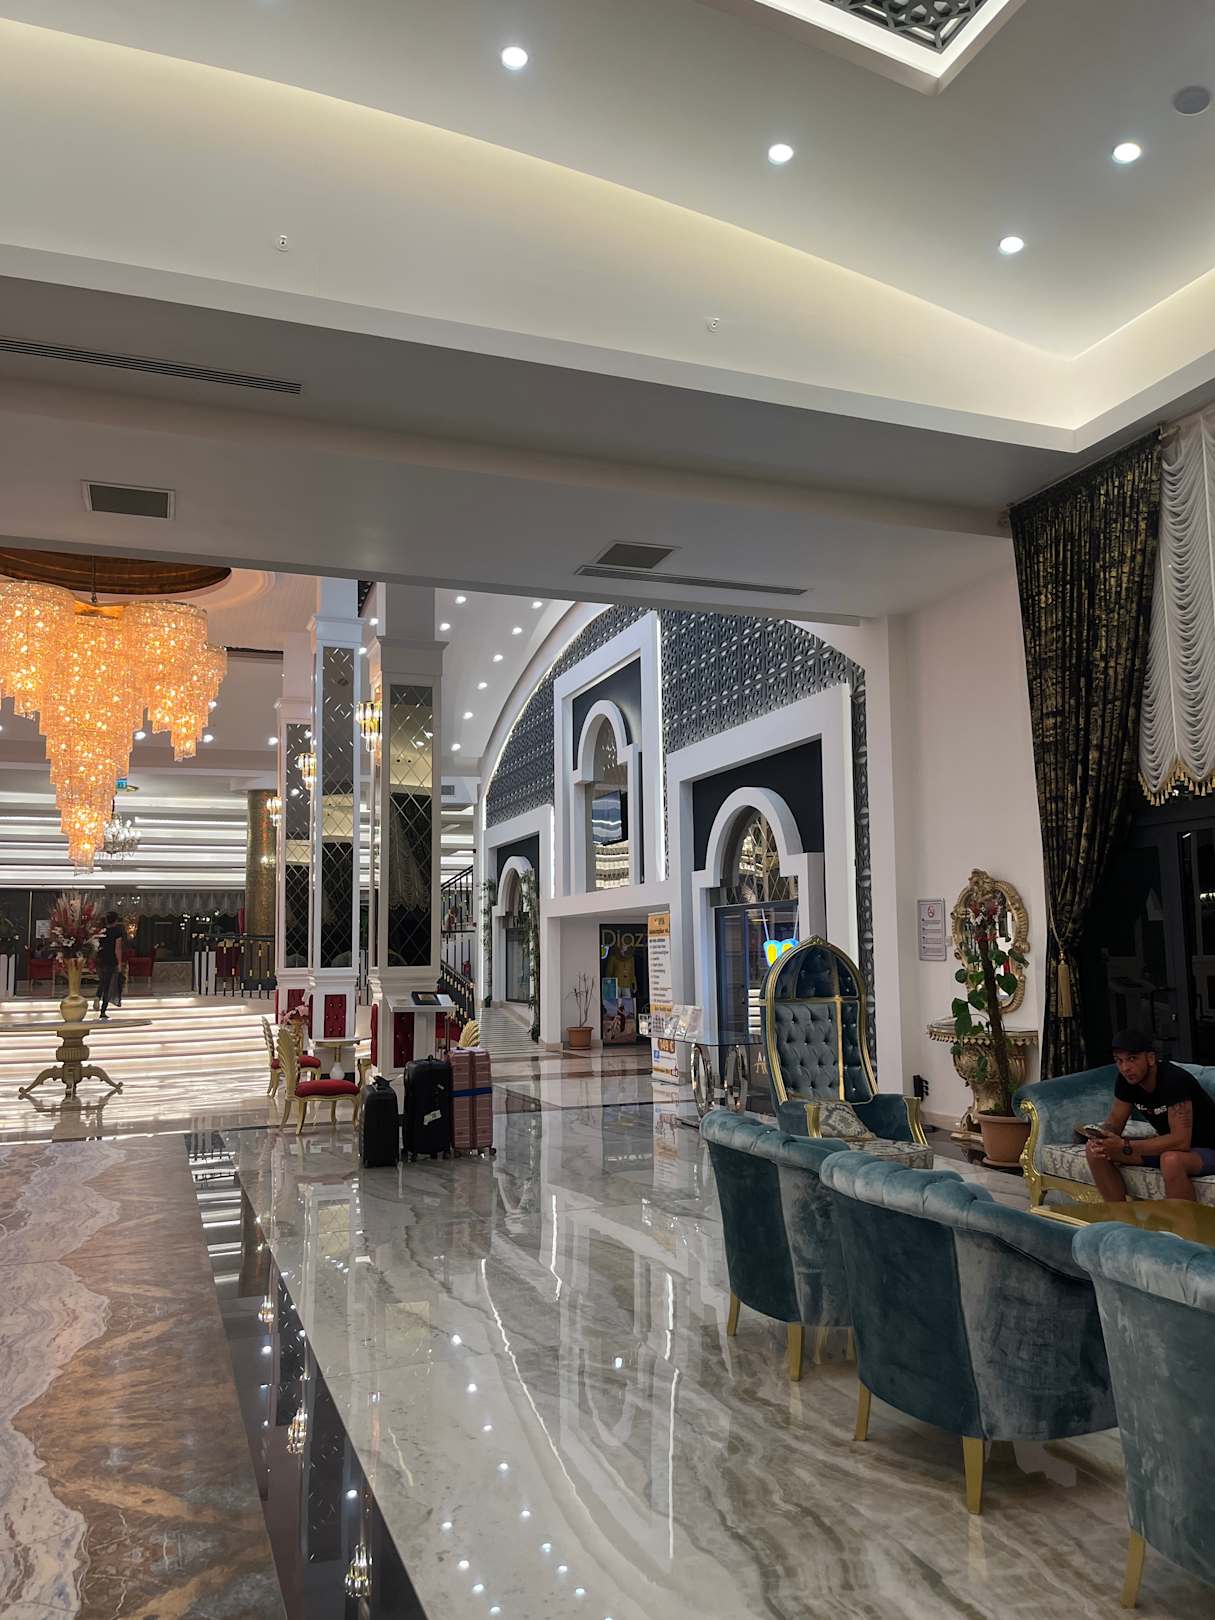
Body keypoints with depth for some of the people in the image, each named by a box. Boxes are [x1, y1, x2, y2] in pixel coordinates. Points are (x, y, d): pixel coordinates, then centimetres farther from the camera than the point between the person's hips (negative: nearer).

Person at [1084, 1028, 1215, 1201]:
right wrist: (1102, 1137, -23)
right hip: (1168, 1145, 7)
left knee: (1171, 1160, -41)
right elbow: (1115, 1122, 1)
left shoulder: (1174, 1080, -29)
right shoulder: (1126, 1080, -6)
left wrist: (1125, 1147, -35)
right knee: (1096, 1151, -8)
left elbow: (1181, 1141, -34)